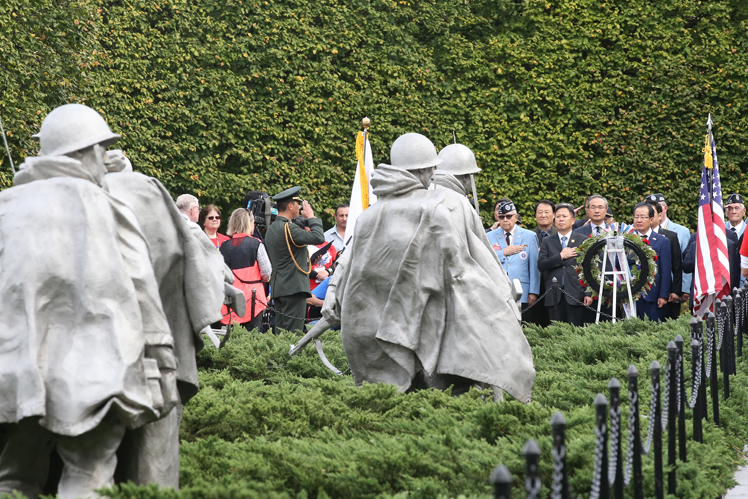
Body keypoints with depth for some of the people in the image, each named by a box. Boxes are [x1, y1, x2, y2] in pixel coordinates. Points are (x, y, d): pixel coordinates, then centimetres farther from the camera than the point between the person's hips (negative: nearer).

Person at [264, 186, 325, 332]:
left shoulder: (271, 228, 15)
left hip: (278, 287, 10)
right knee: (293, 332, -10)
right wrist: (311, 217, -7)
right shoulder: (288, 228, -15)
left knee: (281, 330, 10)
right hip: (294, 287, -10)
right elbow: (318, 237, -22)